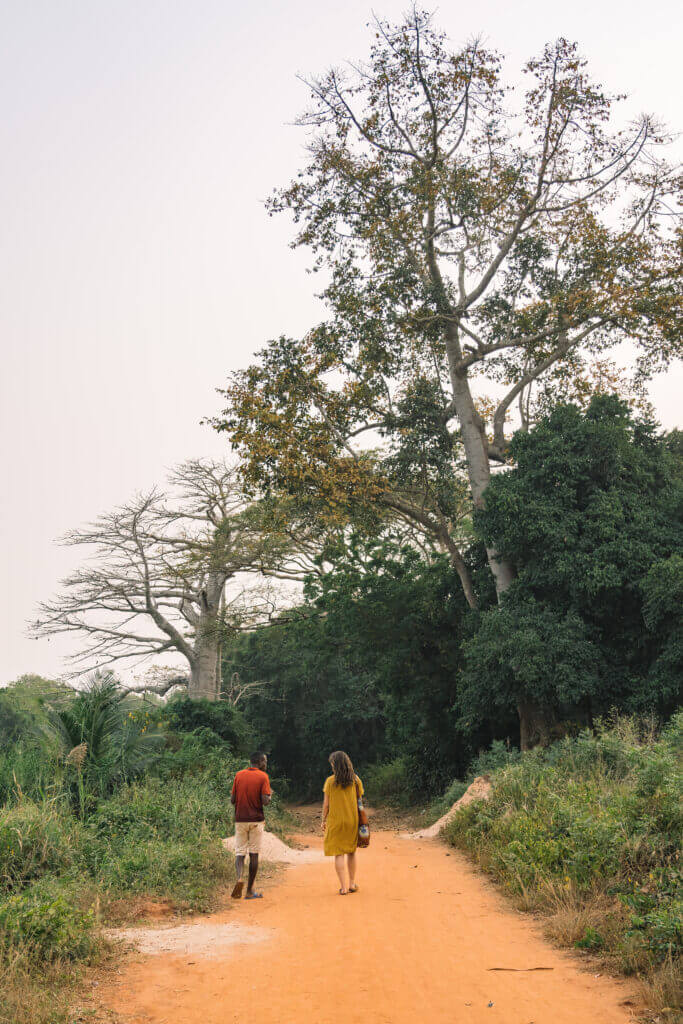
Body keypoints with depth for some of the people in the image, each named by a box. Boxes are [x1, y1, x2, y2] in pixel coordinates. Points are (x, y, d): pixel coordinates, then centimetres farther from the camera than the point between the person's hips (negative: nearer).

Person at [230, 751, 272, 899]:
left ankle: (239, 878, -22)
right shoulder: (263, 776, -6)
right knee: (254, 854, 7)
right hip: (256, 820, -2)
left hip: (240, 820, 2)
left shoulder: (239, 775, 4)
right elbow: (265, 801, -13)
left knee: (240, 853, 6)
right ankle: (250, 891, 10)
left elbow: (232, 800, 4)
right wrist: (270, 795, 8)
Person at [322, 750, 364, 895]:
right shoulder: (355, 780, -1)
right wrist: (359, 820, 12)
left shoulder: (330, 781, -8)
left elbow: (326, 804, -5)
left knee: (338, 853, 3)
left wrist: (323, 820, 6)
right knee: (351, 852, 17)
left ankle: (343, 887, -1)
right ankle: (352, 884, 21)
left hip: (335, 820, -3)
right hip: (352, 820, 3)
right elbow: (359, 800, 3)